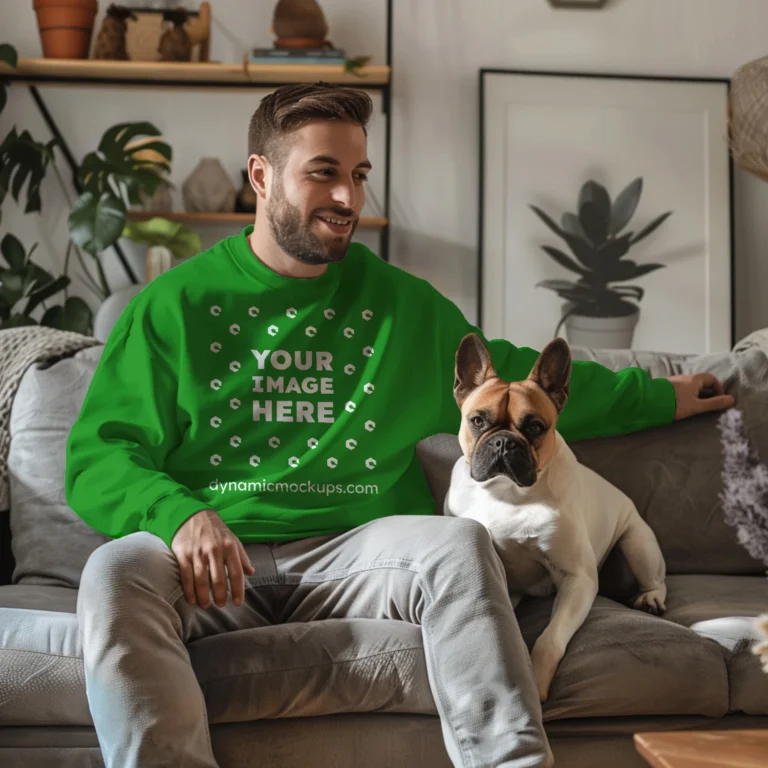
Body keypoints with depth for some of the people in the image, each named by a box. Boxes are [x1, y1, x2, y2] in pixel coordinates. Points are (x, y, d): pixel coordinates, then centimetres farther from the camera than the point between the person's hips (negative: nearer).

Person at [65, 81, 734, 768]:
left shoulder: (401, 302, 19)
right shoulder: (175, 304, 9)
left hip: (350, 554, 2)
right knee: (118, 571, -33)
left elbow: (512, 375, 31)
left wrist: (658, 397, 34)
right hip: (215, 561, -1)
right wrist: (178, 512, -19)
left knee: (459, 543, -29)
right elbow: (96, 456, 3)